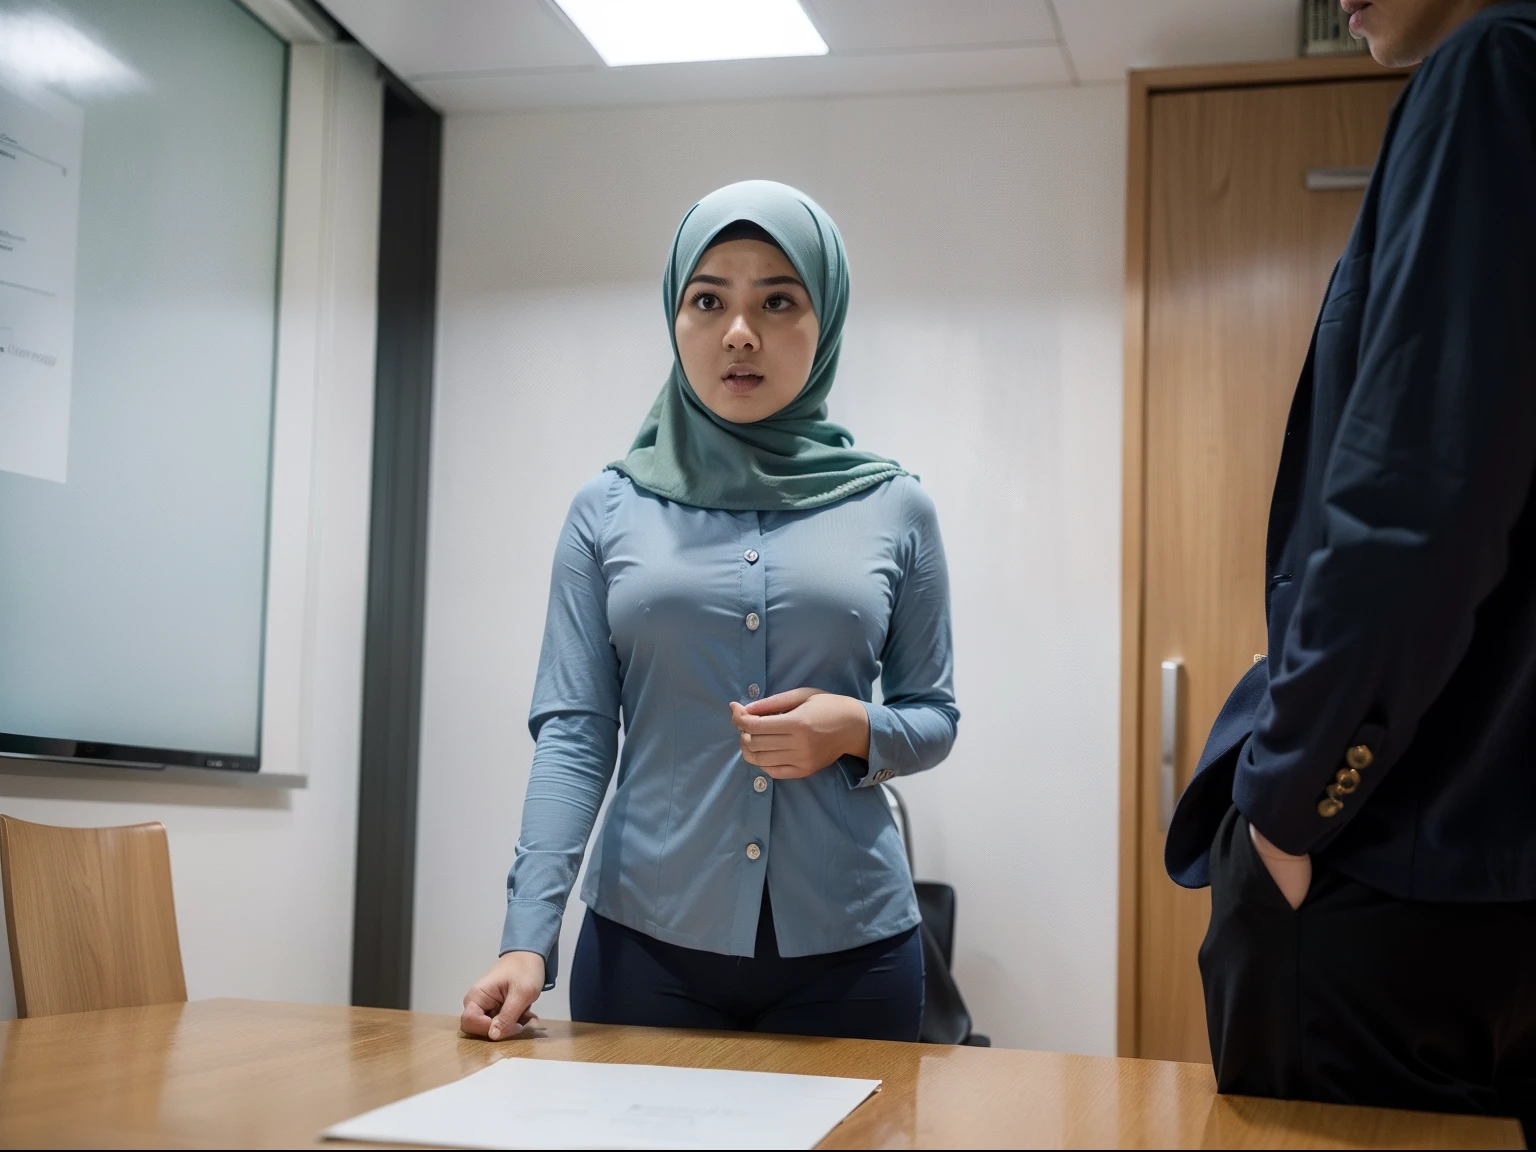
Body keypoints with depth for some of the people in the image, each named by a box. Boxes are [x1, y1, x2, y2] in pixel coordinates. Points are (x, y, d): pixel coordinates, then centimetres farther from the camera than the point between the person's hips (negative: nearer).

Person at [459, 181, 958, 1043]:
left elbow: (934, 717, 9)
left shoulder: (894, 508, 4)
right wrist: (528, 938, -13)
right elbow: (573, 734, -2)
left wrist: (858, 731, -13)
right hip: (646, 943, 0)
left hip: (847, 948, 1)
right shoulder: (609, 511, 3)